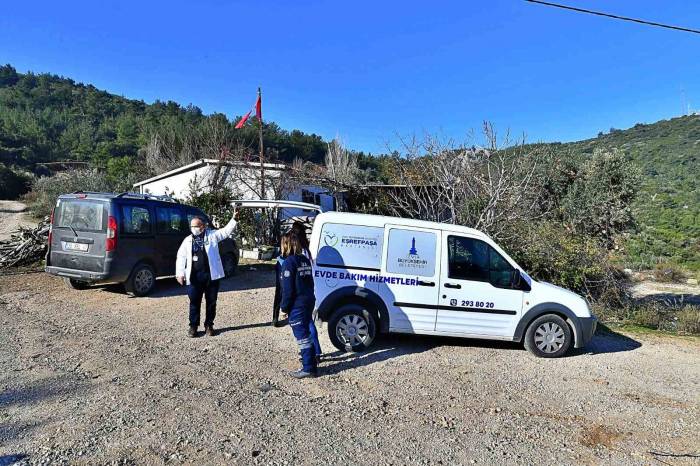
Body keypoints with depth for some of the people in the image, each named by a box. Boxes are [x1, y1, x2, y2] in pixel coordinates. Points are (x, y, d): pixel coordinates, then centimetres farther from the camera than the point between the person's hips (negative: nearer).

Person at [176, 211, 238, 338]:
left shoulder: (212, 235, 5)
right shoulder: (187, 241, 9)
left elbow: (226, 231, 0)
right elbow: (181, 257, 7)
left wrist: (234, 219, -15)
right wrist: (180, 273, -3)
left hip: (211, 275, -1)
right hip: (194, 276, 1)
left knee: (211, 302, 7)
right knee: (194, 302, 6)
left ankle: (209, 325, 20)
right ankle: (193, 326, 19)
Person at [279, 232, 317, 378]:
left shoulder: (289, 262, -14)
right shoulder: (305, 260, 10)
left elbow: (288, 289, -15)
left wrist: (284, 306, -6)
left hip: (297, 305, -8)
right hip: (309, 301, 8)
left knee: (302, 336, -1)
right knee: (306, 333, 19)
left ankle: (308, 368, 6)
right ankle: (311, 362, 29)